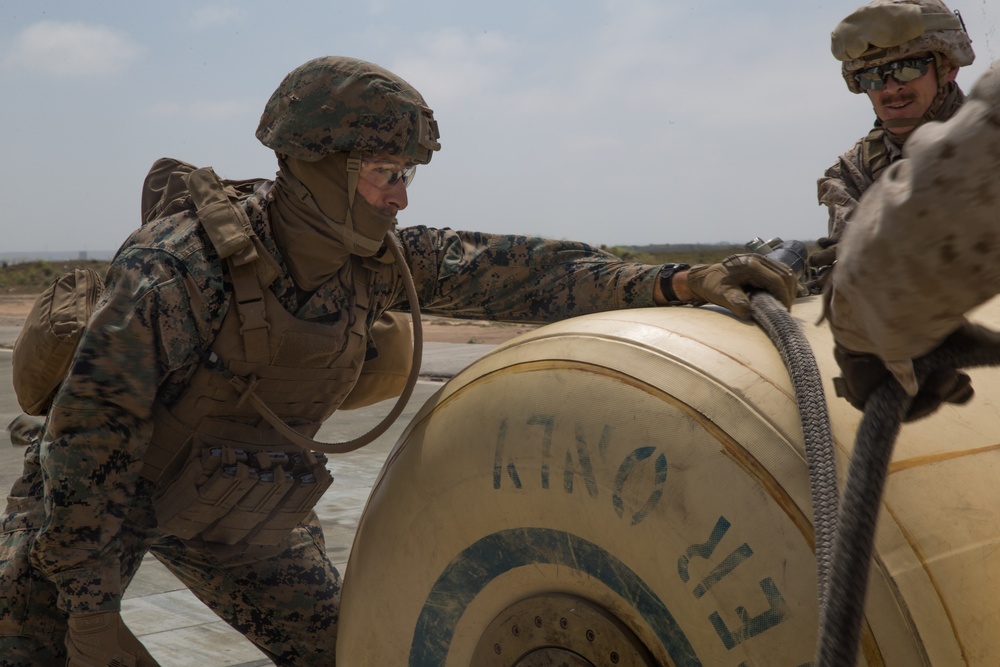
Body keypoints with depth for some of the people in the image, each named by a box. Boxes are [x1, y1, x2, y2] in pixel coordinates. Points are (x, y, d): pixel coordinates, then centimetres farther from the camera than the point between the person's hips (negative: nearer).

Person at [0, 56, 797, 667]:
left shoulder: (375, 259, -16)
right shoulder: (182, 263, -34)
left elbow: (519, 272, -17)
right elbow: (92, 426, -31)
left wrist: (680, 282, -25)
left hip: (226, 504, 5)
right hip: (97, 493, -4)